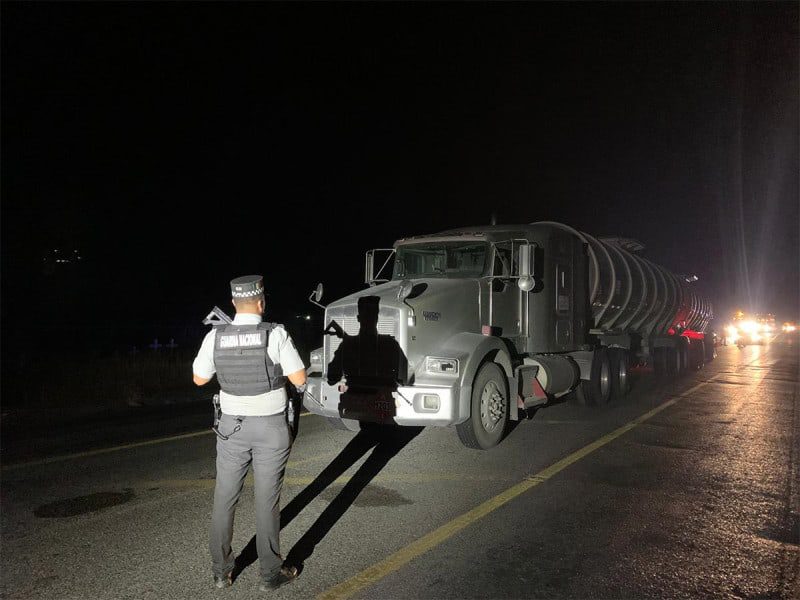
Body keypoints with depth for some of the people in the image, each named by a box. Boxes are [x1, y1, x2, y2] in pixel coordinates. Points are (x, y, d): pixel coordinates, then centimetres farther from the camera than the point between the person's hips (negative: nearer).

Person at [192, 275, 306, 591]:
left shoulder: (215, 336, -6)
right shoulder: (275, 334, -15)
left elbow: (199, 379, 5)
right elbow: (299, 379, -11)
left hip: (233, 426, 3)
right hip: (271, 428, -2)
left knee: (224, 499, 15)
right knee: (267, 501, 7)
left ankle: (221, 571, 27)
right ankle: (271, 573, 20)